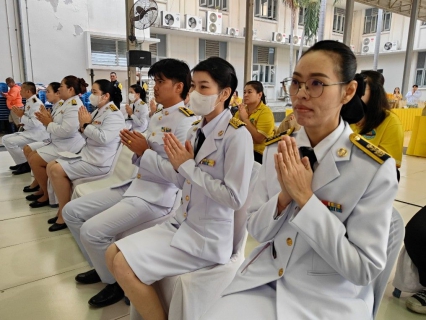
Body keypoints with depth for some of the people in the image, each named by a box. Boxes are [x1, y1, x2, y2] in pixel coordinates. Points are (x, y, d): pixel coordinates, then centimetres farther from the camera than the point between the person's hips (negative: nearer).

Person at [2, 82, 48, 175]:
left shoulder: (36, 103, -16)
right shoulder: (29, 102, 13)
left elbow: (35, 123, -26)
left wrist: (21, 116, -15)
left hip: (36, 134, -10)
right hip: (29, 132, 10)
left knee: (10, 141, -19)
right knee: (5, 138, 11)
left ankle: (25, 164, -6)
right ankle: (21, 163, 13)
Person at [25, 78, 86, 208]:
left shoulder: (74, 105, -20)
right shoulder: (65, 103, 14)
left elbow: (66, 130, -30)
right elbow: (59, 125, 18)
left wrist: (48, 123, -15)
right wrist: (48, 119, -1)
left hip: (68, 145, -11)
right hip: (58, 142, 11)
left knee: (34, 160, -15)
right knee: (31, 154, 11)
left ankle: (47, 195, 0)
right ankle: (42, 189, 19)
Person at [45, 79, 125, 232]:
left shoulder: (114, 114, -15)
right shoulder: (97, 111, 13)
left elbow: (103, 138, -30)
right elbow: (87, 136, 16)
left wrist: (87, 124, -15)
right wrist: (83, 125, -6)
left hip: (99, 162, -10)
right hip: (87, 155, 10)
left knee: (57, 170, -17)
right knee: (51, 166, 6)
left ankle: (65, 214, -2)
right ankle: (62, 209, 13)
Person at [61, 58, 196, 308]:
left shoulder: (186, 122, -16)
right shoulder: (158, 117, 13)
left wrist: (144, 151, -18)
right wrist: (135, 147, -1)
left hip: (159, 195, -9)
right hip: (137, 184, 10)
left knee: (92, 231, -20)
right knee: (72, 211, 9)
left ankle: (116, 282, 9)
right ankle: (102, 266, 25)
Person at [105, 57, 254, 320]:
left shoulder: (237, 135, -18)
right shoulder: (196, 131, 7)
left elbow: (235, 198, -22)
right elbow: (184, 181, 8)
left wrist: (188, 166, -19)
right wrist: (145, 152, 1)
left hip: (209, 236, -8)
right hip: (183, 223, 8)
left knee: (124, 265, -12)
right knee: (113, 254, 6)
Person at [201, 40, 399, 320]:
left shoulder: (375, 168, -15)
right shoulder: (276, 149, -3)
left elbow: (364, 269, -14)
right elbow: (256, 230, 1)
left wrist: (305, 197, -22)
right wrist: (284, 196, -19)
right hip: (265, 280, 3)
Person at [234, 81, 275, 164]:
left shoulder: (265, 112, -10)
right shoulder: (242, 109, 8)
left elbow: (259, 139, -20)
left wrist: (245, 118, -17)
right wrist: (240, 117, -11)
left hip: (257, 152, -5)